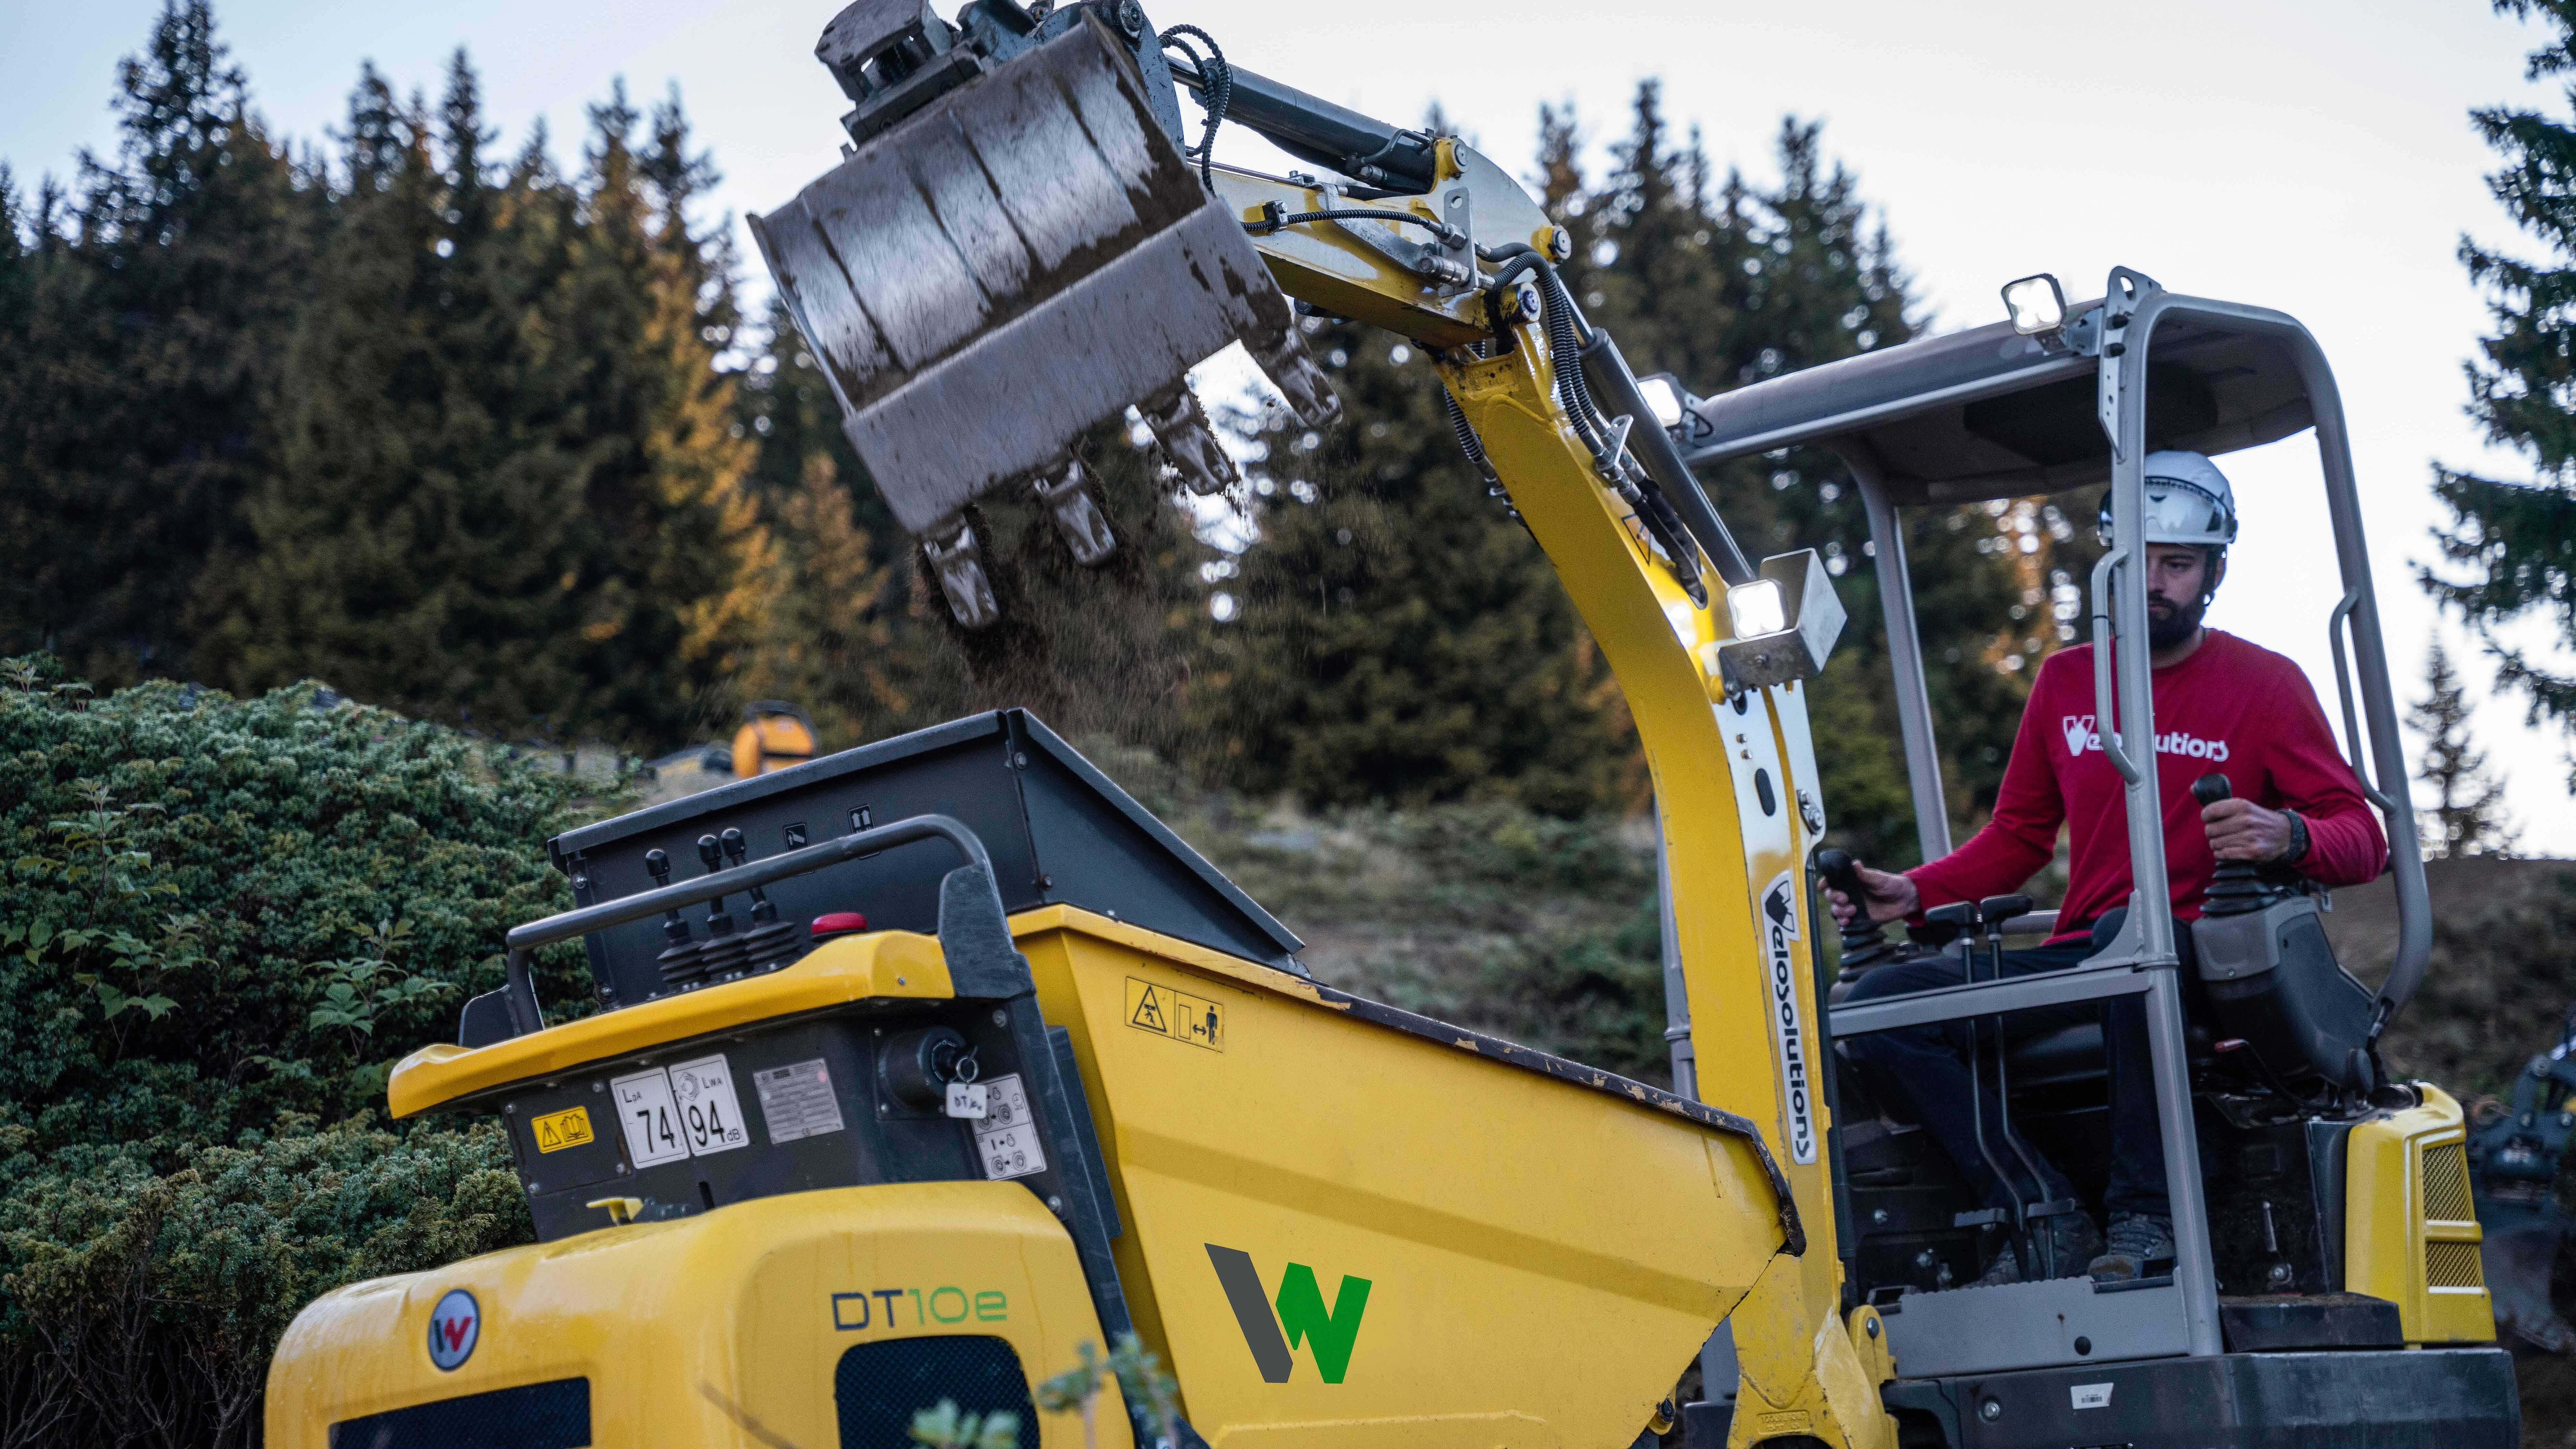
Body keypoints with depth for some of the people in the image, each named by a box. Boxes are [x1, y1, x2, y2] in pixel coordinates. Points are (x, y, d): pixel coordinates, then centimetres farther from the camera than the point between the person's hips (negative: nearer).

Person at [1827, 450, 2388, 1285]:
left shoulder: (2265, 685, 5)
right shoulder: (2065, 681, 16)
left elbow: (2363, 840, 1)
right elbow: (2016, 836, 21)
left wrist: (2288, 837, -23)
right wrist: (1912, 895, 3)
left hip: (2207, 962, -4)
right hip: (2077, 961, 5)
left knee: (2129, 929, -41)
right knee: (1878, 1005, -17)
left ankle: (2145, 1216, -30)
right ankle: (2047, 1217, -22)